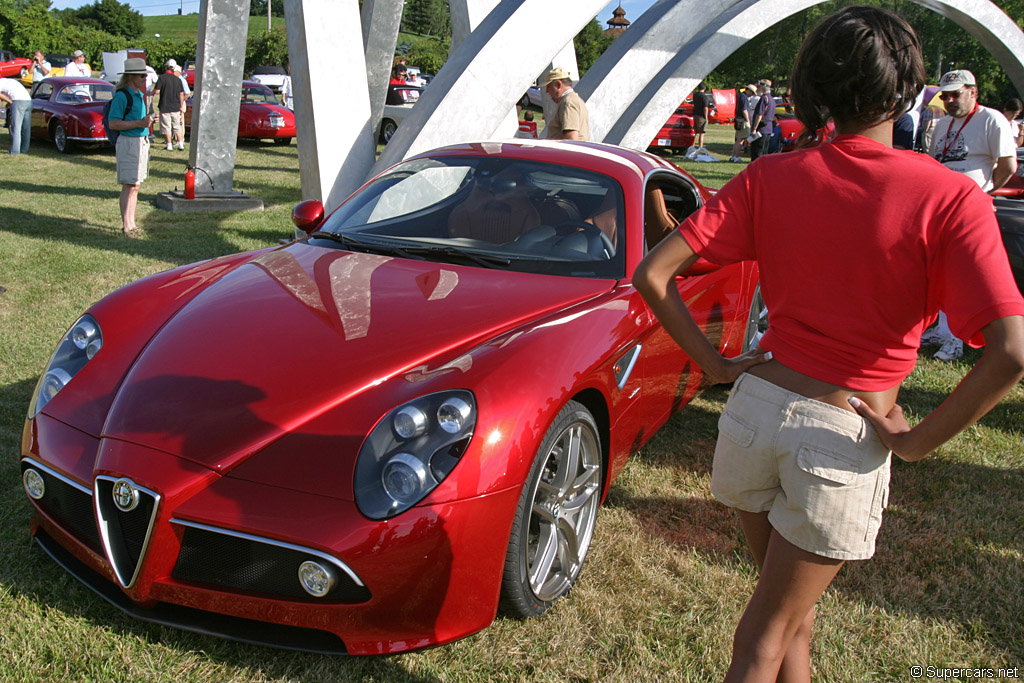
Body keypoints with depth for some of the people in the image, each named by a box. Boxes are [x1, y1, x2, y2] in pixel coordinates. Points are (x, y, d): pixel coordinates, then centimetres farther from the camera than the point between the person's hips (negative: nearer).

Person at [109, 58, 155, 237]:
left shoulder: (139, 94, 14)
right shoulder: (121, 96, -13)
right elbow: (113, 123, -18)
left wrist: (147, 120, 10)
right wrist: (138, 123, -22)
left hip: (142, 141, 9)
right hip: (129, 142, -9)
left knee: (135, 185, 12)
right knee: (129, 185, -7)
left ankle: (130, 222, 20)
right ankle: (126, 225, -2)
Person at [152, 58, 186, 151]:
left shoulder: (162, 78, -10)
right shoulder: (178, 79, 3)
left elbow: (157, 91, -15)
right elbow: (181, 94, 6)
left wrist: (152, 93, 8)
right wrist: (181, 106, 14)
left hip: (164, 107, -4)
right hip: (176, 107, 4)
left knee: (166, 127, 4)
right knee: (177, 126, 13)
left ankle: (169, 145, 5)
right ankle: (180, 144, 11)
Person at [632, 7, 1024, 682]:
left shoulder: (770, 178, -4)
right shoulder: (949, 198, -14)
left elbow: (653, 276, -7)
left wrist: (717, 365, 2)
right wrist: (917, 441, -11)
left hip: (756, 406, 4)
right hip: (845, 438, -3)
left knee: (794, 607, 26)